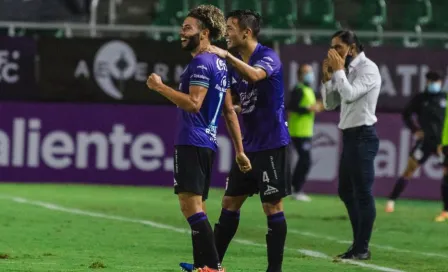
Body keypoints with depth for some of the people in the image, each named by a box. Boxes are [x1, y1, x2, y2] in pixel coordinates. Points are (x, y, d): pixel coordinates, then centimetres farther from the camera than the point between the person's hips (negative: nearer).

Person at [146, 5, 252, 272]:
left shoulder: (201, 63, -12)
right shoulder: (219, 64, 18)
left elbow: (193, 103, -23)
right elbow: (230, 111, 20)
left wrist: (160, 87, -16)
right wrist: (240, 150, 21)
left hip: (192, 143, -10)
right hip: (207, 143, 10)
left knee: (190, 204, -14)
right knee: (196, 207, 13)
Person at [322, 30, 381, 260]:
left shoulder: (368, 68, -11)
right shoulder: (347, 71, 15)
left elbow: (350, 94, -24)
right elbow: (330, 104, 15)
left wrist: (338, 71, -14)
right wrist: (327, 77, 4)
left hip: (363, 136, -10)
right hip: (350, 135, 10)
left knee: (362, 192, -6)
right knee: (346, 191, 13)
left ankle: (362, 249, -4)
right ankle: (358, 243, 20)